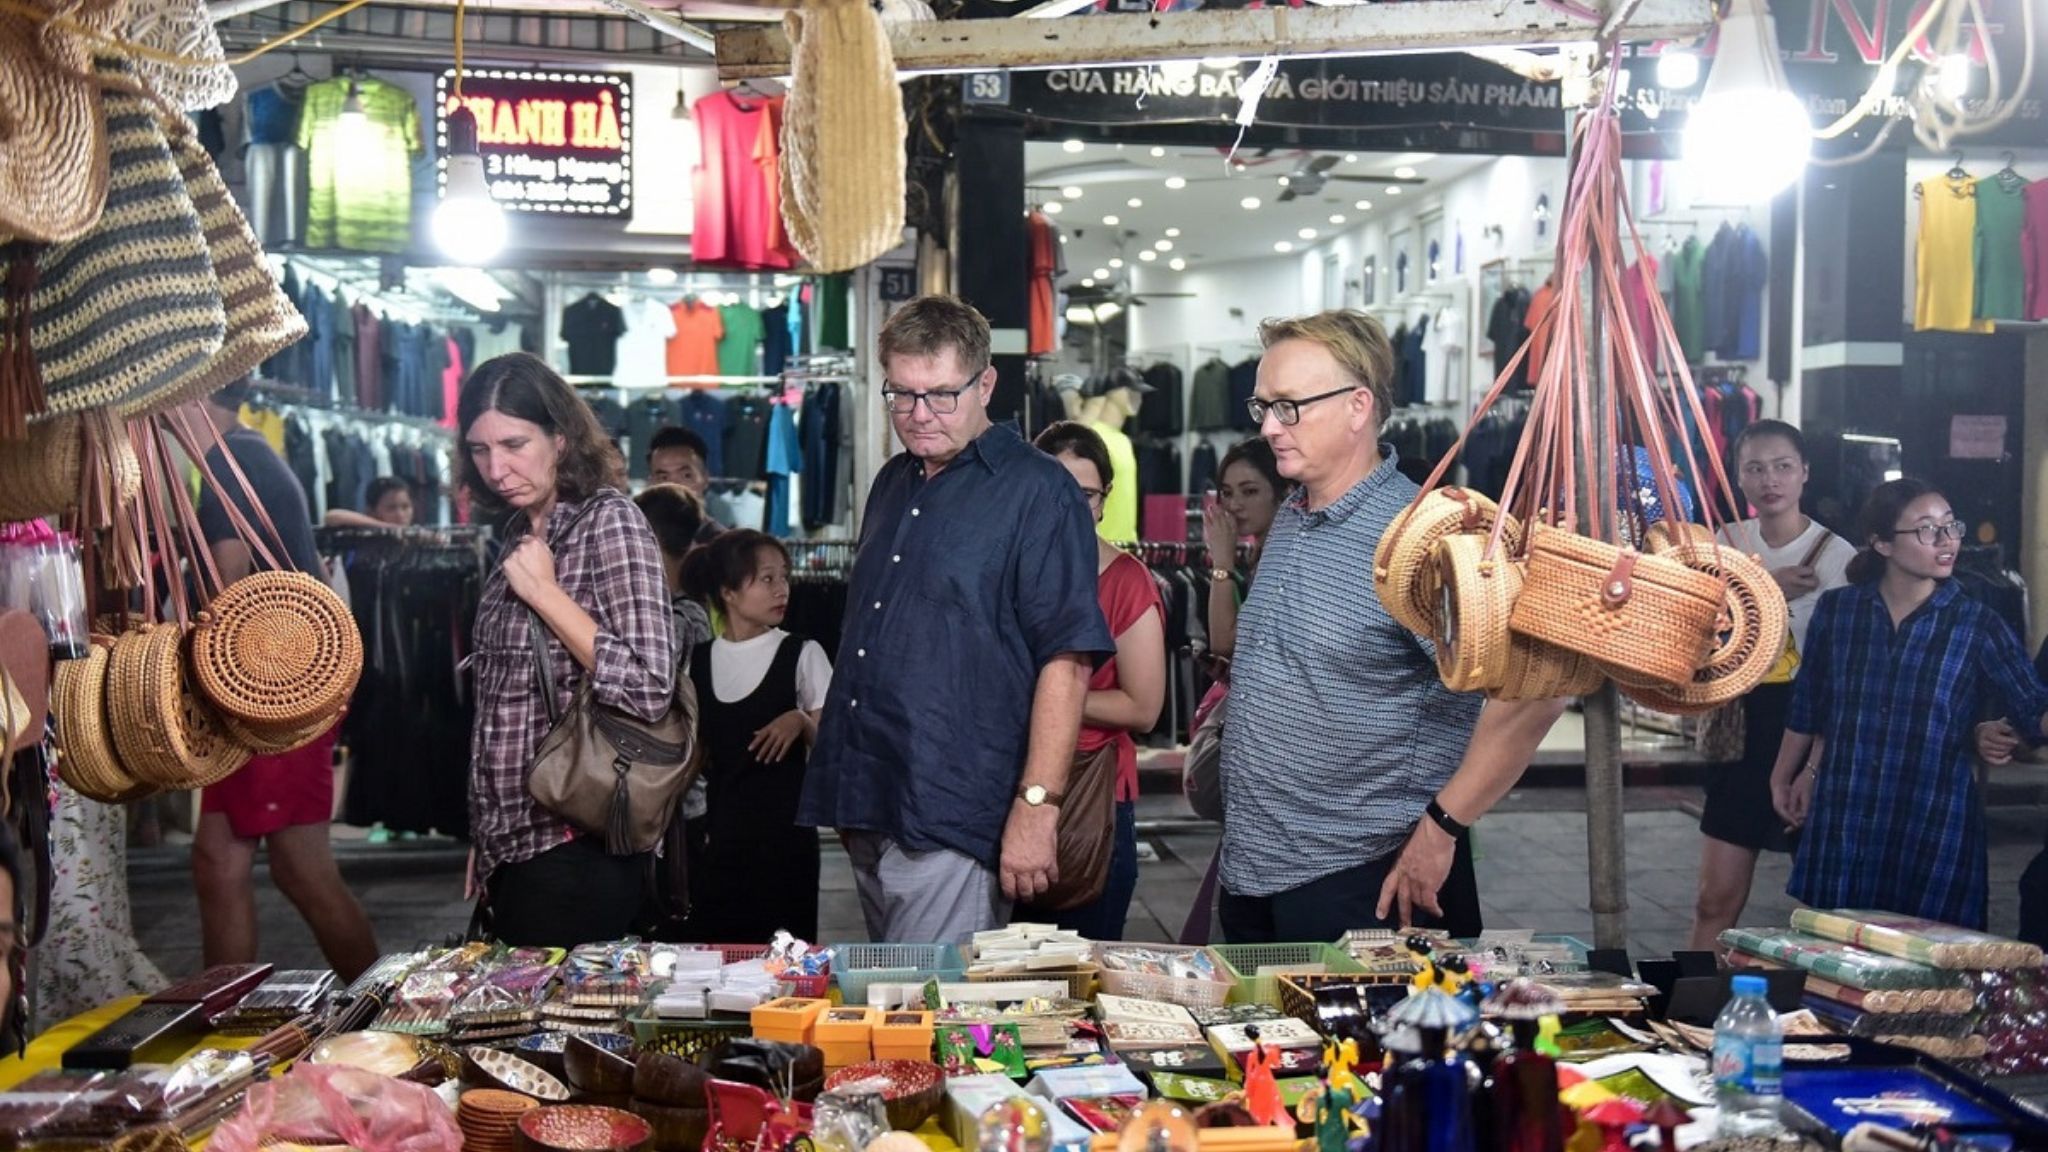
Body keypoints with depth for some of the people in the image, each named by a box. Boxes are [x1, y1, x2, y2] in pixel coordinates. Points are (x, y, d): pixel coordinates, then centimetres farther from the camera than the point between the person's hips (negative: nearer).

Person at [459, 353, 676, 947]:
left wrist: (543, 592, -17)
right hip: (509, 846, 8)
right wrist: (483, 842, 16)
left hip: (571, 850, -8)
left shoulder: (608, 521, -11)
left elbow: (650, 689, -22)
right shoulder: (523, 531, 12)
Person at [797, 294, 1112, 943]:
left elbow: (1066, 658, -14)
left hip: (952, 821, -8)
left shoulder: (1036, 492, -8)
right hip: (867, 810, 8)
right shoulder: (892, 485, 16)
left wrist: (1036, 805, -20)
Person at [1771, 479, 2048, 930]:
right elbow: (1808, 706, 14)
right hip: (1840, 824, 2)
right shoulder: (1836, 610, 3)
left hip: (1936, 827, -1)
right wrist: (1783, 777, 22)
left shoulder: (1977, 626, -2)